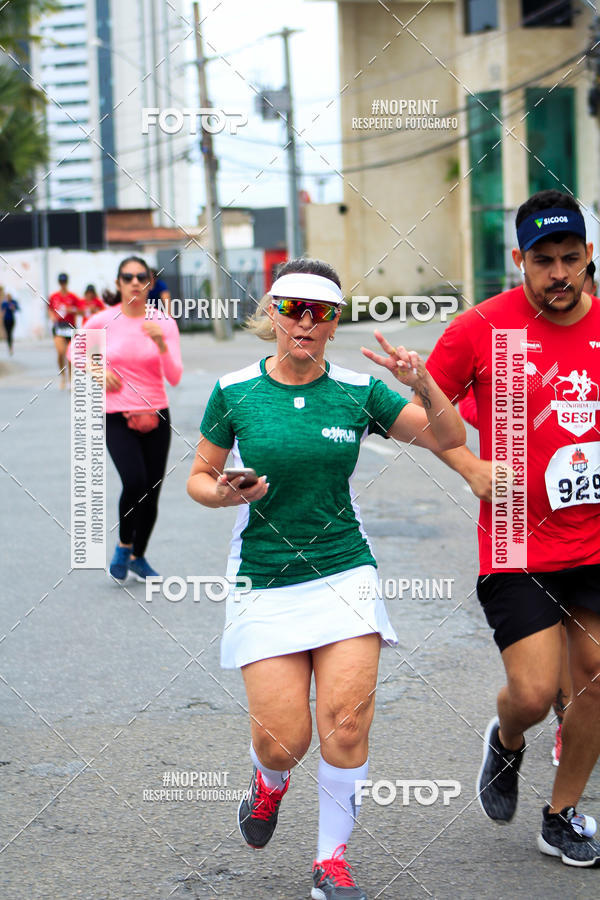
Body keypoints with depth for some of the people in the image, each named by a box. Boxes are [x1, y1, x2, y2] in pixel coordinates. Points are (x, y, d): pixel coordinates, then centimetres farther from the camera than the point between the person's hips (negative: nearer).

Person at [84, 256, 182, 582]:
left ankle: (138, 556, 28)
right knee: (134, 483, -21)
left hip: (155, 415, 2)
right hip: (117, 417, -2)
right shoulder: (104, 321, -5)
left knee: (151, 491, 6)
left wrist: (161, 343, -24)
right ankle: (124, 545, 5)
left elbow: (174, 378, -10)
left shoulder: (163, 323, -3)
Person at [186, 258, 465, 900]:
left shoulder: (359, 391, 1)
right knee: (282, 739, -6)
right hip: (263, 581, 0)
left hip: (345, 574, 1)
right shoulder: (234, 391, 0)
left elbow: (448, 439, 3)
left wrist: (422, 385, -16)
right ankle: (270, 782, 32)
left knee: (347, 720, -12)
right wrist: (223, 493, -14)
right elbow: (198, 477, 9)